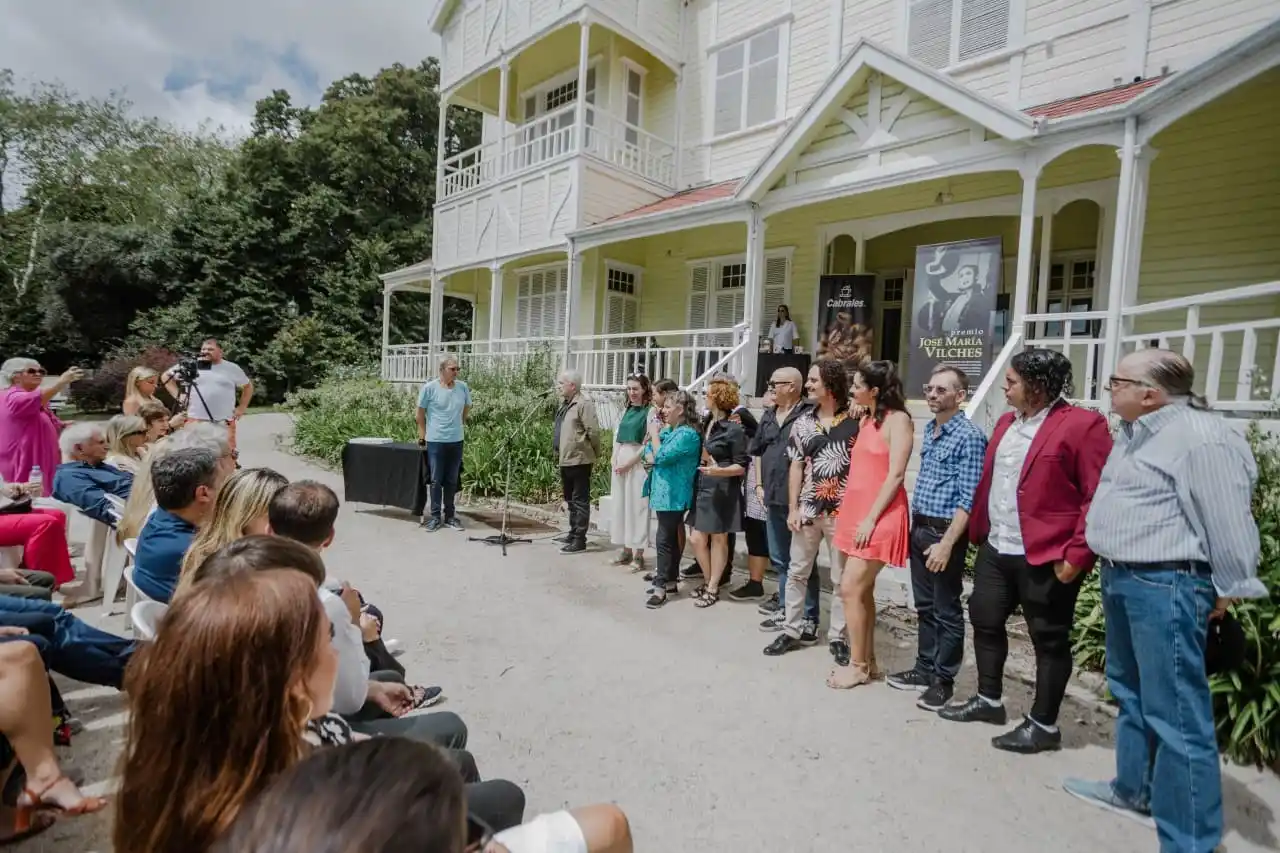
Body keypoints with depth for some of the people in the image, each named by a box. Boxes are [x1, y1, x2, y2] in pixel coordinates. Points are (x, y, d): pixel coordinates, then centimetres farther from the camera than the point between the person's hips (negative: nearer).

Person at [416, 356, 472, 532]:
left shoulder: (463, 387, 0)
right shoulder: (429, 388, -8)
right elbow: (421, 412, 1)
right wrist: (423, 435, 4)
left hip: (456, 441, 3)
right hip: (435, 441, -3)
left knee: (452, 480, 10)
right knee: (436, 480, 3)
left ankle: (449, 515, 20)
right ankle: (435, 516, 12)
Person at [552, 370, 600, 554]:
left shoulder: (583, 404, -15)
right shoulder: (564, 404, 14)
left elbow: (593, 432, -18)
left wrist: (594, 454, -9)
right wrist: (559, 452, 16)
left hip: (579, 460, -10)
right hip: (565, 460, 10)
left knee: (580, 501, -3)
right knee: (570, 500, 19)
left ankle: (579, 540, 1)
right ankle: (573, 534, 32)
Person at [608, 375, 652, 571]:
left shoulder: (650, 411, -7)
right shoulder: (626, 410, 14)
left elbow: (648, 443, -12)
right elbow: (617, 435, 14)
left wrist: (629, 463, -14)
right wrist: (614, 459, -1)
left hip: (638, 463, -7)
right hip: (620, 461, 7)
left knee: (637, 506, -4)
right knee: (620, 505, 10)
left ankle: (638, 555, 3)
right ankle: (626, 550, 20)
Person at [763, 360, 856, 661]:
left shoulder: (856, 422, -5)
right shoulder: (802, 423, 5)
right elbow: (796, 467, 7)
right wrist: (793, 509, 2)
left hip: (843, 511, -3)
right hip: (808, 509, 3)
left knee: (842, 578, 8)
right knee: (796, 572, 10)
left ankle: (838, 637, 22)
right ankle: (791, 631, 23)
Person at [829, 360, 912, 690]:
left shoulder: (898, 420, -10)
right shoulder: (866, 420, 14)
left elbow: (896, 475, -16)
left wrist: (871, 518, -17)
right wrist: (848, 511, 10)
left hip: (879, 517, -8)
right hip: (857, 512, 8)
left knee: (850, 589, -7)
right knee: (863, 590, 12)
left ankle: (857, 666, 7)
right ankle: (867, 661, 23)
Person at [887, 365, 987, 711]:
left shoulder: (969, 437, -14)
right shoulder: (929, 430, 11)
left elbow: (967, 500, -18)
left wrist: (946, 543, -22)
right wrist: (915, 525, 15)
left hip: (945, 531, -8)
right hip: (919, 528, 8)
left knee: (947, 610, 6)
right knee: (924, 606, 17)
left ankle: (943, 680, 18)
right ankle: (924, 668, 30)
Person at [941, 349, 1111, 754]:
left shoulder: (1083, 425, -12)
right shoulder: (1006, 423, 12)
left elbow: (1098, 497, -15)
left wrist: (1076, 554, -17)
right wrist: (978, 532, 13)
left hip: (1047, 557, -8)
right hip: (995, 550, 8)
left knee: (1049, 640, 7)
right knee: (985, 622, 16)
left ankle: (1044, 725, 22)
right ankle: (988, 700, 35)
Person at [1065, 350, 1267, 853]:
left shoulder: (1202, 439, -18)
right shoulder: (1136, 433, 13)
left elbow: (1227, 520, -17)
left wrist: (1229, 589, -9)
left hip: (1166, 587, -10)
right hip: (1121, 578, 10)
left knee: (1174, 713, -3)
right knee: (1129, 692, 22)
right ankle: (1133, 790, 39)